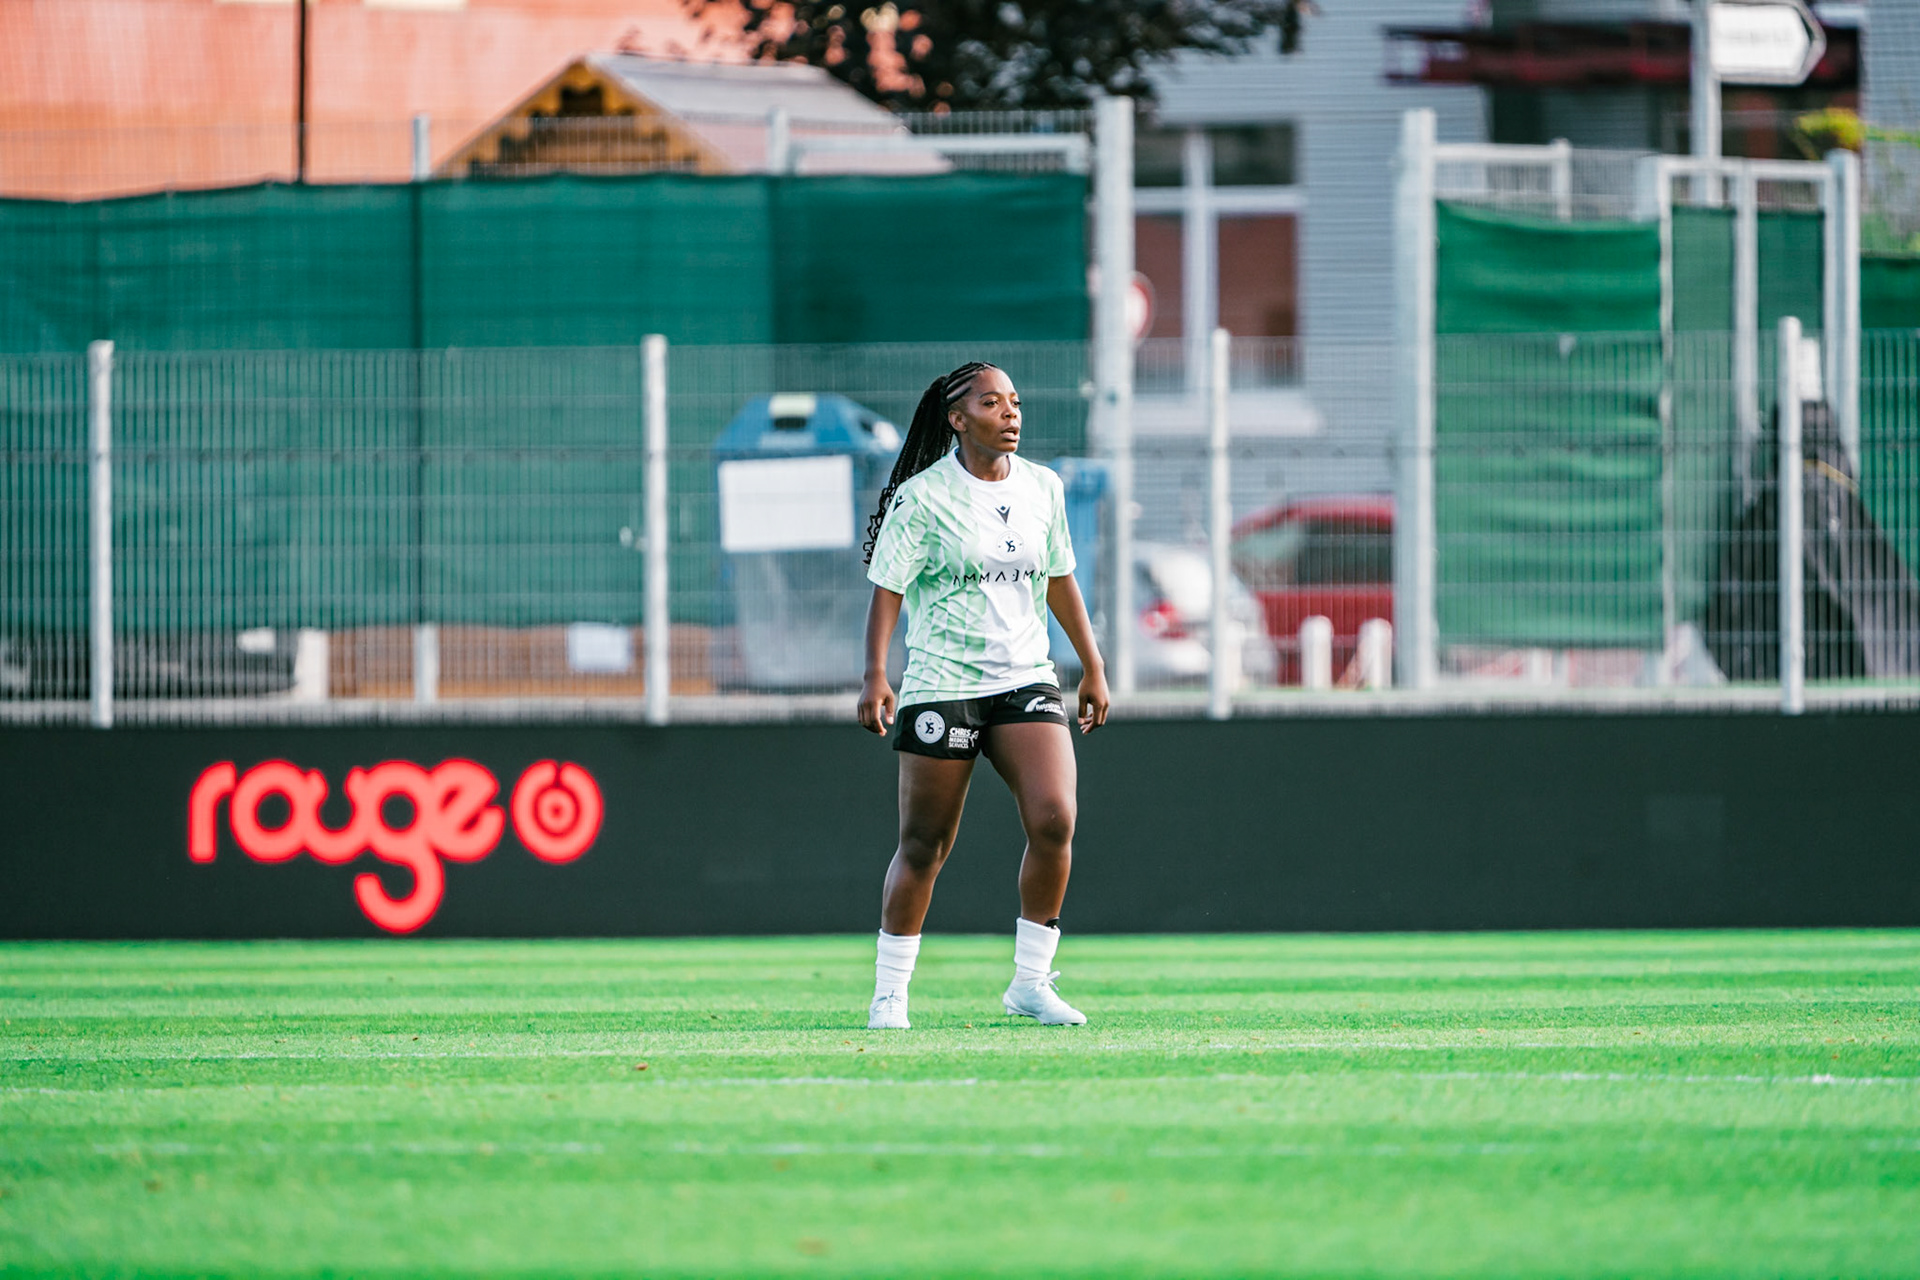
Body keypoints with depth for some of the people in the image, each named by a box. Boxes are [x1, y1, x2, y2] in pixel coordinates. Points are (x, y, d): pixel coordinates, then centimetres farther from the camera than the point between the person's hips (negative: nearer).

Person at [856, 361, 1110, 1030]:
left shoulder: (1043, 488, 9)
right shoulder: (921, 497, -6)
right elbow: (887, 588, -8)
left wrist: (1093, 667, 21)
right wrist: (874, 677, -18)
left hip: (1025, 680, 4)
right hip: (941, 685, -4)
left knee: (1054, 819, -14)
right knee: (924, 846, -2)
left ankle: (1031, 982, -2)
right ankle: (888, 994, 11)